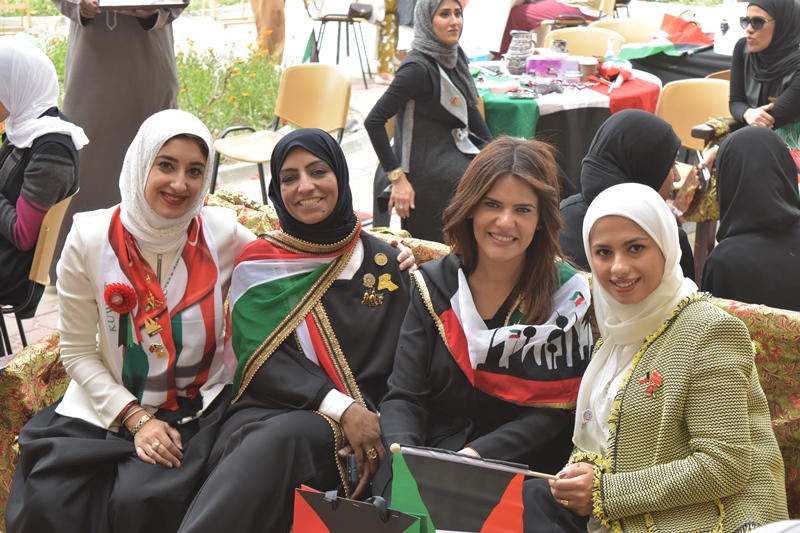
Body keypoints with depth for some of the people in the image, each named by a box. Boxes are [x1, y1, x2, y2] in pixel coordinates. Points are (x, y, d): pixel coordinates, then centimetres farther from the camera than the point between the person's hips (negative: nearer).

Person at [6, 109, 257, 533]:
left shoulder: (223, 233, -6)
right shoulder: (89, 238, -6)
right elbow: (77, 354, -2)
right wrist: (135, 419, -14)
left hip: (200, 409, -1)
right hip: (109, 409, 1)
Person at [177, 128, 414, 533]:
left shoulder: (384, 264, 11)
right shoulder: (258, 264, 10)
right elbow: (263, 360, -1)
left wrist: (372, 426, -13)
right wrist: (342, 407, -16)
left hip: (359, 424, 0)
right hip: (267, 413, 0)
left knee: (282, 440, -36)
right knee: (270, 445, -38)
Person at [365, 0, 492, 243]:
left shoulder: (454, 57, 6)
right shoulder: (419, 67, -19)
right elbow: (374, 121, -22)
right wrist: (398, 178, -21)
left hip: (456, 149, 8)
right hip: (428, 166, -8)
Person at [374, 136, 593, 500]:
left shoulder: (568, 295, -2)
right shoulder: (434, 284, 6)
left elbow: (554, 411, -7)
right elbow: (403, 396, 1)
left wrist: (476, 454, -20)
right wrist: (403, 451, -20)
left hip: (518, 466, -3)